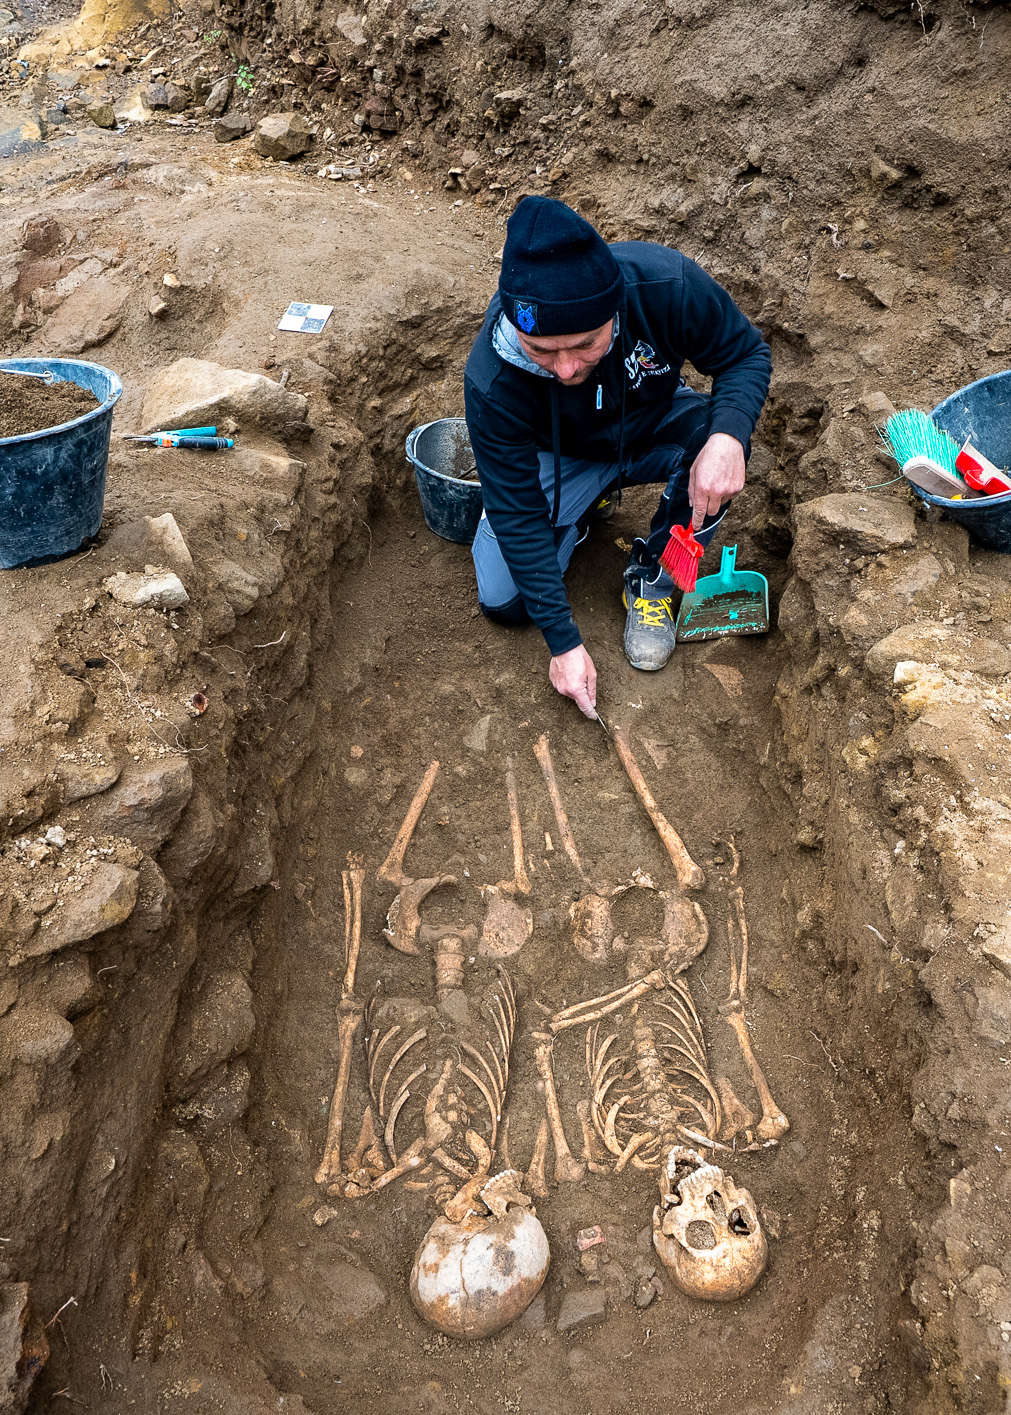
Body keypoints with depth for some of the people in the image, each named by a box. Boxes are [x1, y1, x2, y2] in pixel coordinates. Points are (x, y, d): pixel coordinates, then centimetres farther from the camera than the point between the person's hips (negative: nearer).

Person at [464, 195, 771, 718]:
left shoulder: (667, 284, -35)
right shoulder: (492, 383, -35)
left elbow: (747, 353, -17)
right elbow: (517, 514, -26)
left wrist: (727, 435, -41)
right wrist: (564, 641, -27)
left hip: (654, 429, 1)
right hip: (564, 457, 0)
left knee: (718, 438, -34)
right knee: (503, 601, -13)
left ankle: (651, 577, -7)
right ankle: (591, 503, 16)